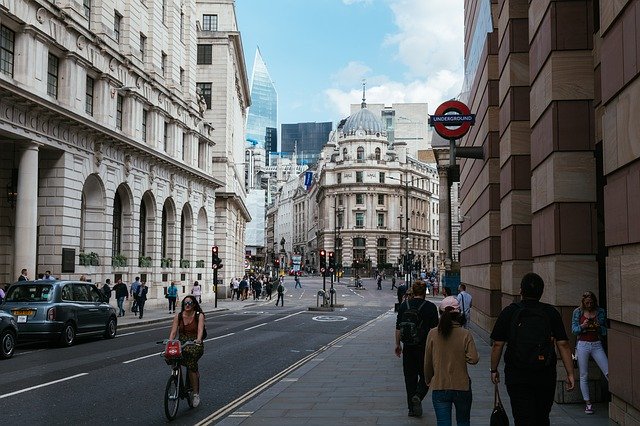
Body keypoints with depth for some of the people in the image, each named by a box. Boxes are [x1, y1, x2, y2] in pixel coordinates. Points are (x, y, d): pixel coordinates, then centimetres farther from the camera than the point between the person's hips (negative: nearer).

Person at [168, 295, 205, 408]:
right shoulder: (178, 316, 6)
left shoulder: (199, 316, -2)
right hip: (182, 344, 4)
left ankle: (195, 394, -18)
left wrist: (198, 340, -36)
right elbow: (173, 331, -1)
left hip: (195, 345, -4)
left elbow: (200, 329, -17)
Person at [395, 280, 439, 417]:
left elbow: (398, 328, 3)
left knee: (410, 377, 11)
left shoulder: (403, 306, 1)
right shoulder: (430, 307, -7)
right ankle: (418, 396, -13)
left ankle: (412, 408, 13)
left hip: (408, 347, 3)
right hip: (425, 346, -2)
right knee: (425, 375, 12)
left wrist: (398, 344, 13)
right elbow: (434, 329, -7)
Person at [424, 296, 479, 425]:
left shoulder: (433, 334, -6)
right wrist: (461, 356, 6)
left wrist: (428, 380, 15)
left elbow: (428, 362, 0)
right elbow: (473, 359, -14)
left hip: (439, 387, 0)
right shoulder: (465, 334, -9)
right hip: (462, 387, 0)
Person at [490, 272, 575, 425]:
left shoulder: (509, 312, -4)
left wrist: (494, 370, 9)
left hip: (516, 376, -2)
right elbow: (563, 345, -4)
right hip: (546, 376, 2)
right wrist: (570, 374, 0)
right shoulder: (551, 313, -1)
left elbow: (497, 345, -3)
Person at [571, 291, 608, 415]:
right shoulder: (578, 312, 3)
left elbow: (605, 331, 8)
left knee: (608, 372, -13)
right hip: (582, 345, 0)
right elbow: (574, 330, 2)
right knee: (584, 376, 3)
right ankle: (587, 403, 10)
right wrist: (582, 326, -18)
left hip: (596, 345, 1)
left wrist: (599, 327, -14)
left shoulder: (600, 312, 5)